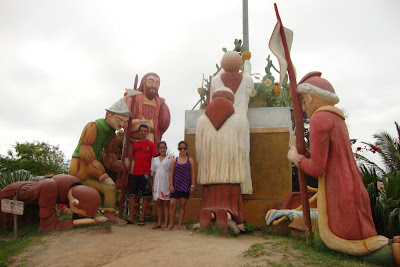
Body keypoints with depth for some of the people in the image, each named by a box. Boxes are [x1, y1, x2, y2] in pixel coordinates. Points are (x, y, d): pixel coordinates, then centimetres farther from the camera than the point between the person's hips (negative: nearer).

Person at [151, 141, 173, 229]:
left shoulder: (170, 159, 2)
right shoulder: (155, 159, 14)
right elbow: (153, 173, 15)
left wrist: (171, 184, -9)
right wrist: (153, 185, 10)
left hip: (166, 183, -4)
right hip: (157, 183, 4)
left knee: (166, 203, -1)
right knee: (158, 203, 6)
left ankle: (166, 223, 3)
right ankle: (159, 223, 13)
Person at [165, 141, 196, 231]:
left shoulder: (190, 160, 6)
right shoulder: (174, 161, 7)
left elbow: (193, 174, 3)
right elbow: (171, 173, 5)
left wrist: (192, 186, -3)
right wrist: (171, 185, -4)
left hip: (185, 186, 0)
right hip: (175, 186, 0)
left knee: (183, 205, 4)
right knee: (172, 204, -4)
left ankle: (180, 224, 13)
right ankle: (171, 224, 6)